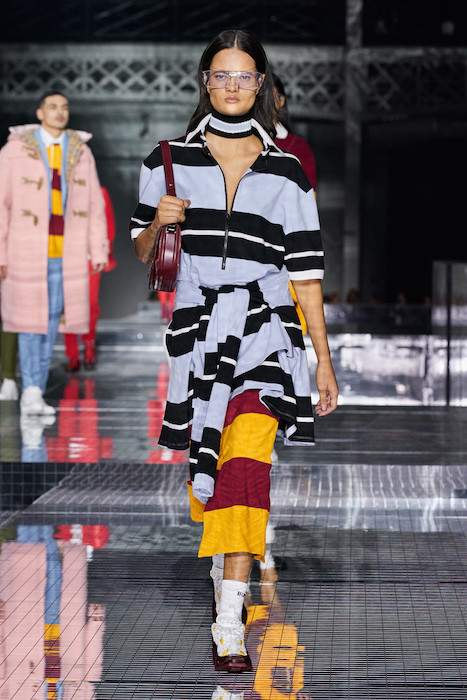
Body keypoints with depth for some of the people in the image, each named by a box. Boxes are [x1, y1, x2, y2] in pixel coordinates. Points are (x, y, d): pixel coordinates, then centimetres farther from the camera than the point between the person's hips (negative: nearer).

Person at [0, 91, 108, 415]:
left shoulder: (81, 152, 9)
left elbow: (95, 206, 11)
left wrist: (98, 251, 5)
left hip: (67, 252, 3)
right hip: (27, 250, -3)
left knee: (53, 318, 3)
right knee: (30, 318, -4)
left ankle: (35, 394, 10)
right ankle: (32, 391, 2)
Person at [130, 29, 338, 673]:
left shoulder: (286, 172, 9)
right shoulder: (169, 161, 9)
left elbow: (306, 273, 9)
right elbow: (141, 257, 12)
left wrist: (324, 360, 6)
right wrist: (158, 222, -10)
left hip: (264, 330, -2)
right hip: (194, 328, 2)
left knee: (245, 461, -20)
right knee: (204, 472, 7)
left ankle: (230, 622, -24)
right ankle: (226, 576, 32)